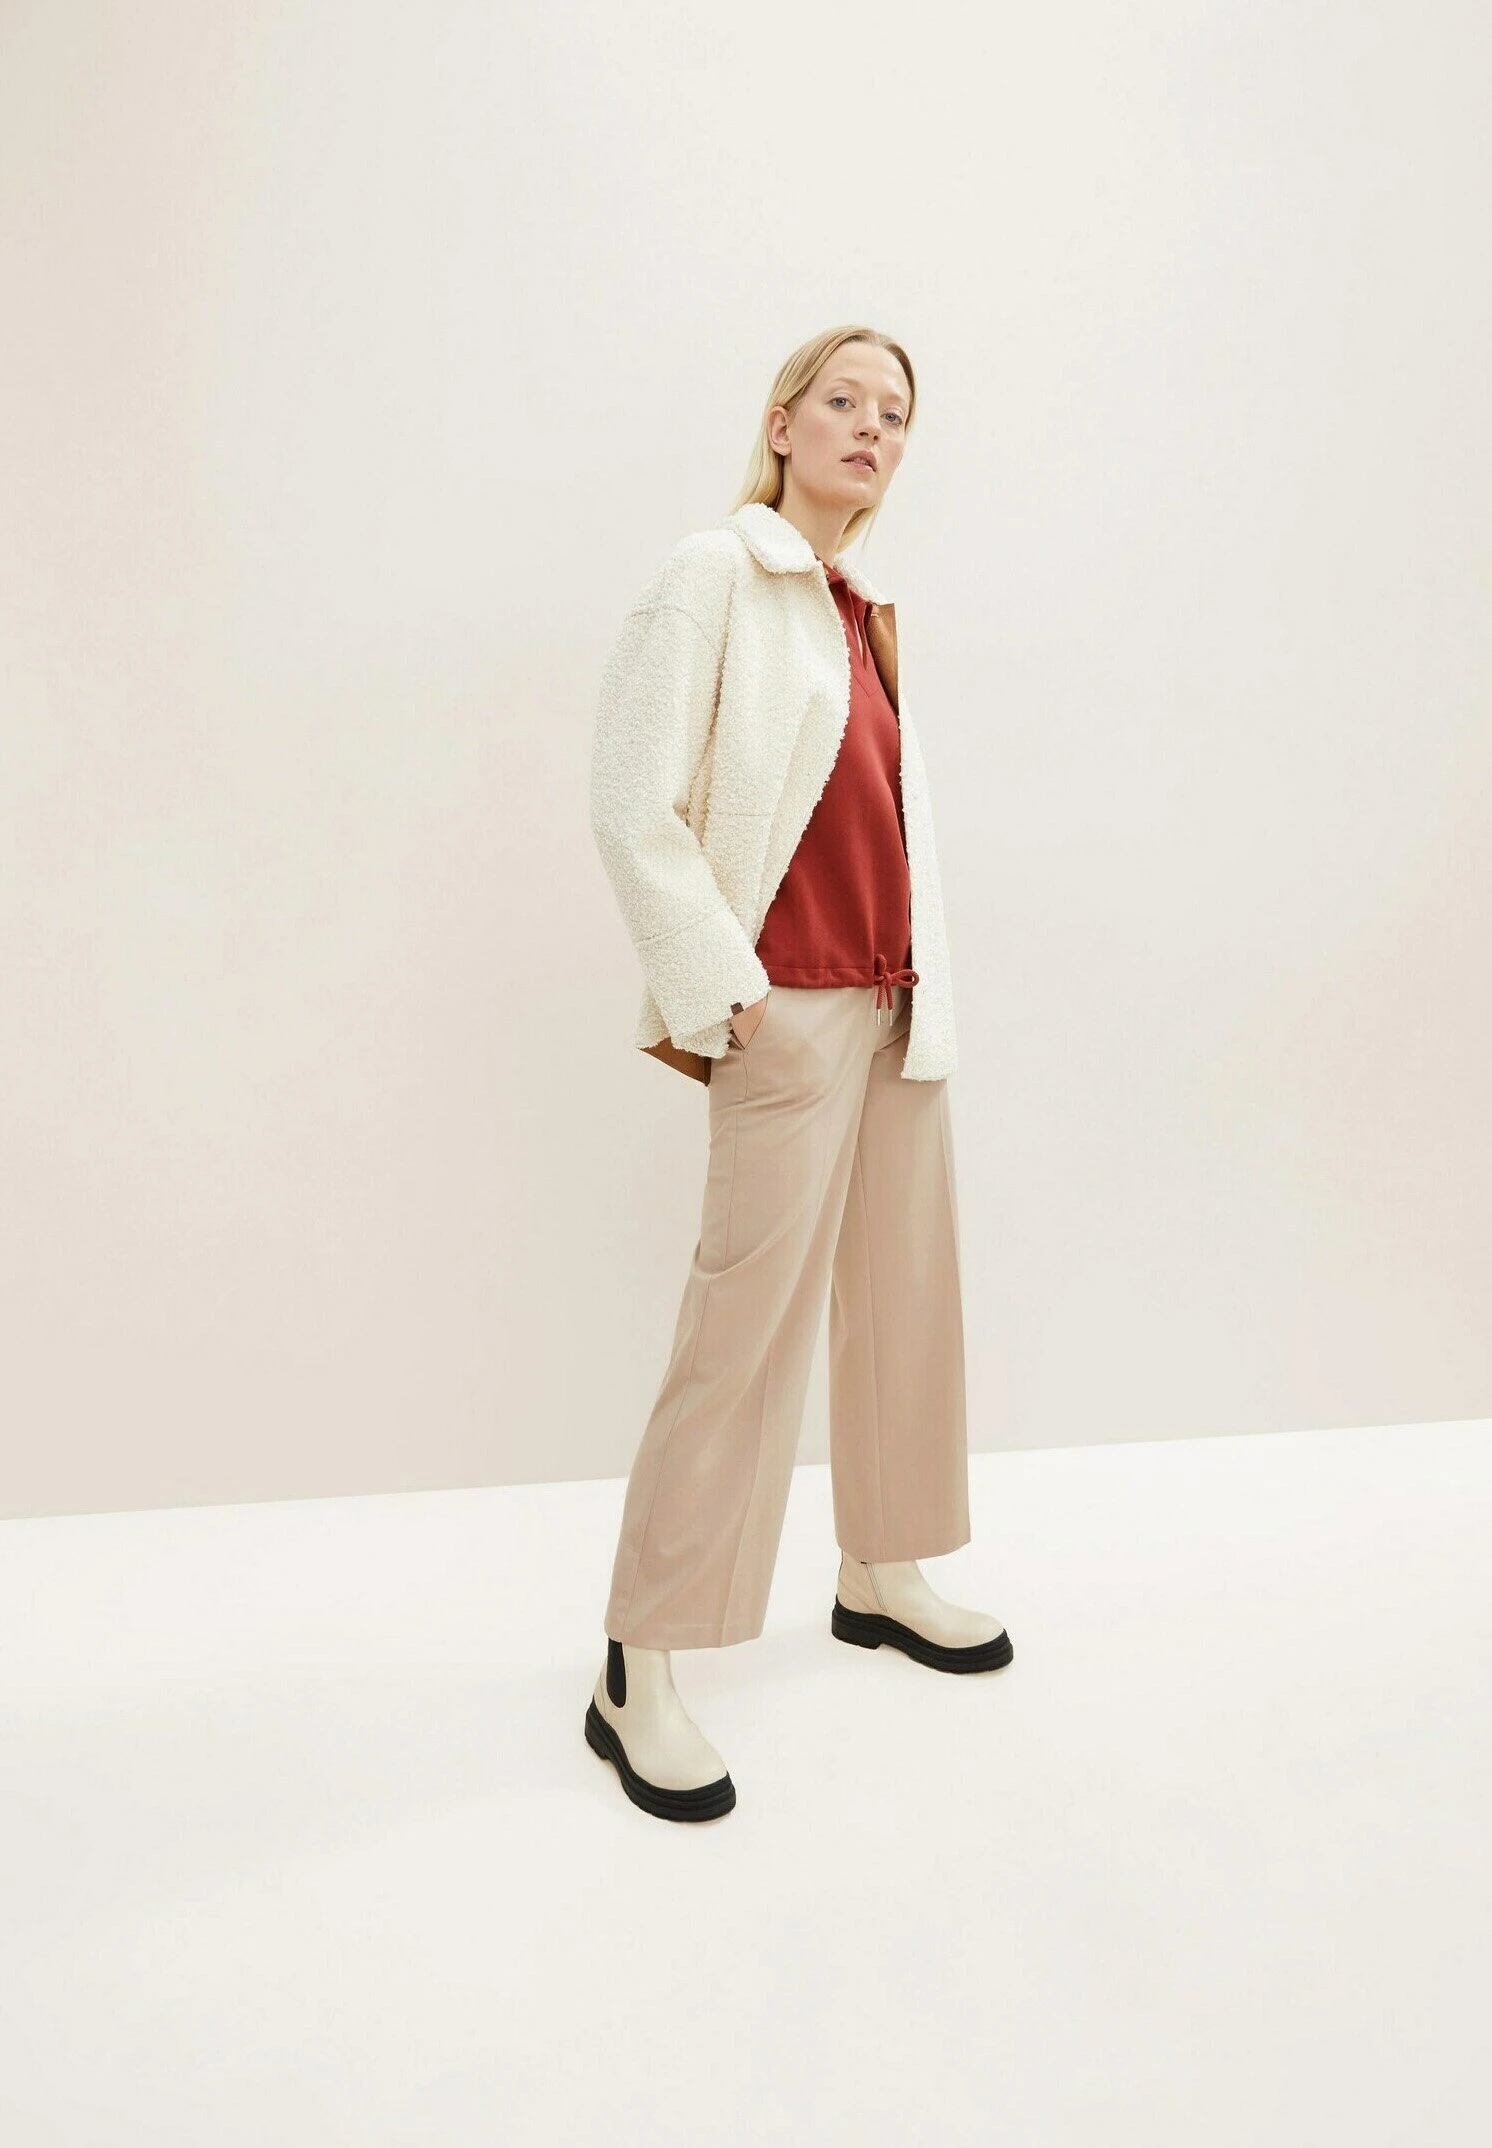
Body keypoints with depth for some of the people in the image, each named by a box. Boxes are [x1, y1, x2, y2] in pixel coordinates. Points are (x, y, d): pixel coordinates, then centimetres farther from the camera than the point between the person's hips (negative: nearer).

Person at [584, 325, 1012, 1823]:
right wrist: (718, 994, -15)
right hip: (790, 1009, -8)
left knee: (906, 1291, 13)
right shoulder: (714, 574, -5)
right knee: (749, 1322, -8)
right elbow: (632, 811, -13)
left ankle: (882, 1576, 30)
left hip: (897, 1001, 8)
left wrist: (927, 988, 9)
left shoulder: (862, 612, 18)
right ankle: (637, 1679, 3)